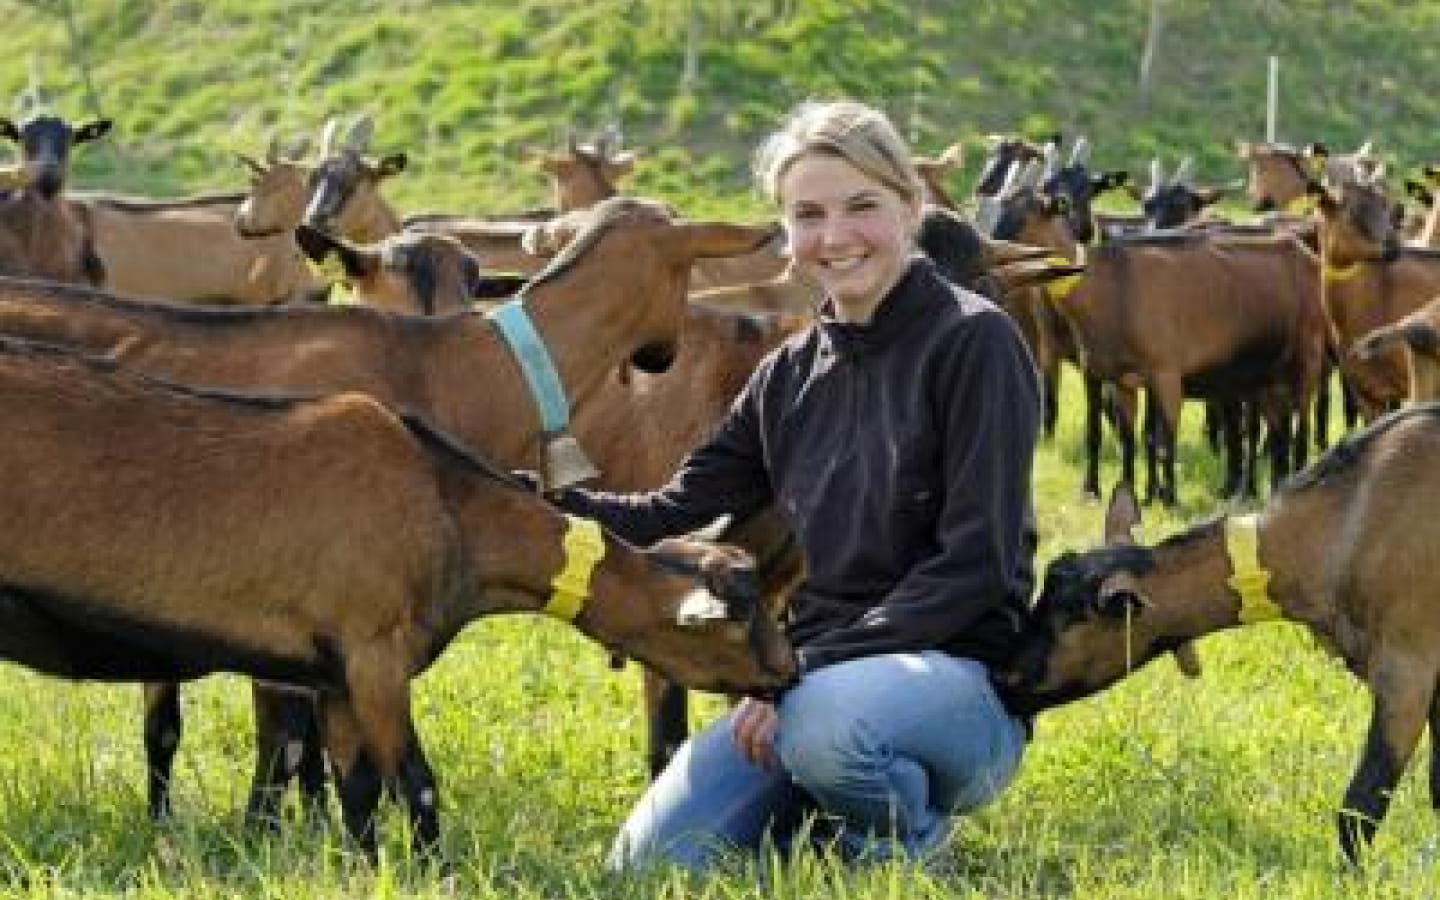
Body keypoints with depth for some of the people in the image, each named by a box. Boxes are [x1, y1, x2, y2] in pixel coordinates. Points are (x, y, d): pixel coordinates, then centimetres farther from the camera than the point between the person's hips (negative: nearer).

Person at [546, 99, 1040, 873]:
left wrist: (809, 670, -20)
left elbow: (976, 563, -14)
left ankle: (909, 855, -7)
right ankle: (841, 813, 12)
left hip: (956, 673, -5)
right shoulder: (791, 374, 12)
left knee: (826, 717, -38)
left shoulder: (972, 340, -7)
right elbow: (675, 514, 7)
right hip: (811, 675, 6)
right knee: (651, 863, -12)